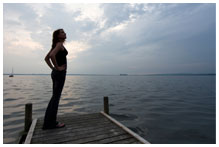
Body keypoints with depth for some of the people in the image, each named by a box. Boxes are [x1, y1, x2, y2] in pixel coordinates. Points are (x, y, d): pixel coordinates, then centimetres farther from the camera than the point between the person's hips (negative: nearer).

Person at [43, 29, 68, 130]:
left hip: (55, 73, 9)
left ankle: (49, 121, 21)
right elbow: (52, 55, -26)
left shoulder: (56, 45, 19)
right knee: (56, 97, -4)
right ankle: (51, 123, 6)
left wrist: (53, 68, 12)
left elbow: (46, 58, 20)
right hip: (60, 72, -9)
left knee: (55, 97, 12)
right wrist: (57, 67, -17)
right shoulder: (60, 44, -8)